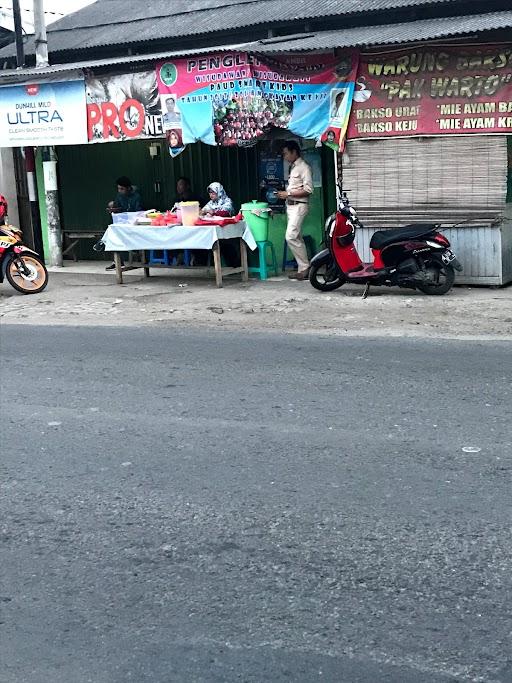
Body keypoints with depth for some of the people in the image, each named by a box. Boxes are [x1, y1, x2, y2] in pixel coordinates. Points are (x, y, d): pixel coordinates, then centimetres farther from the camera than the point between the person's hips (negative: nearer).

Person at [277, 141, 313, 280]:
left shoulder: (304, 167, -10)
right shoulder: (293, 167, 17)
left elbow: (308, 190, -17)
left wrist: (288, 194, -17)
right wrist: (284, 193, 5)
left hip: (299, 206, -10)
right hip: (290, 206, 10)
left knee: (291, 237, -18)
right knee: (297, 238, 9)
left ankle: (304, 268, -12)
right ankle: (303, 269, 12)